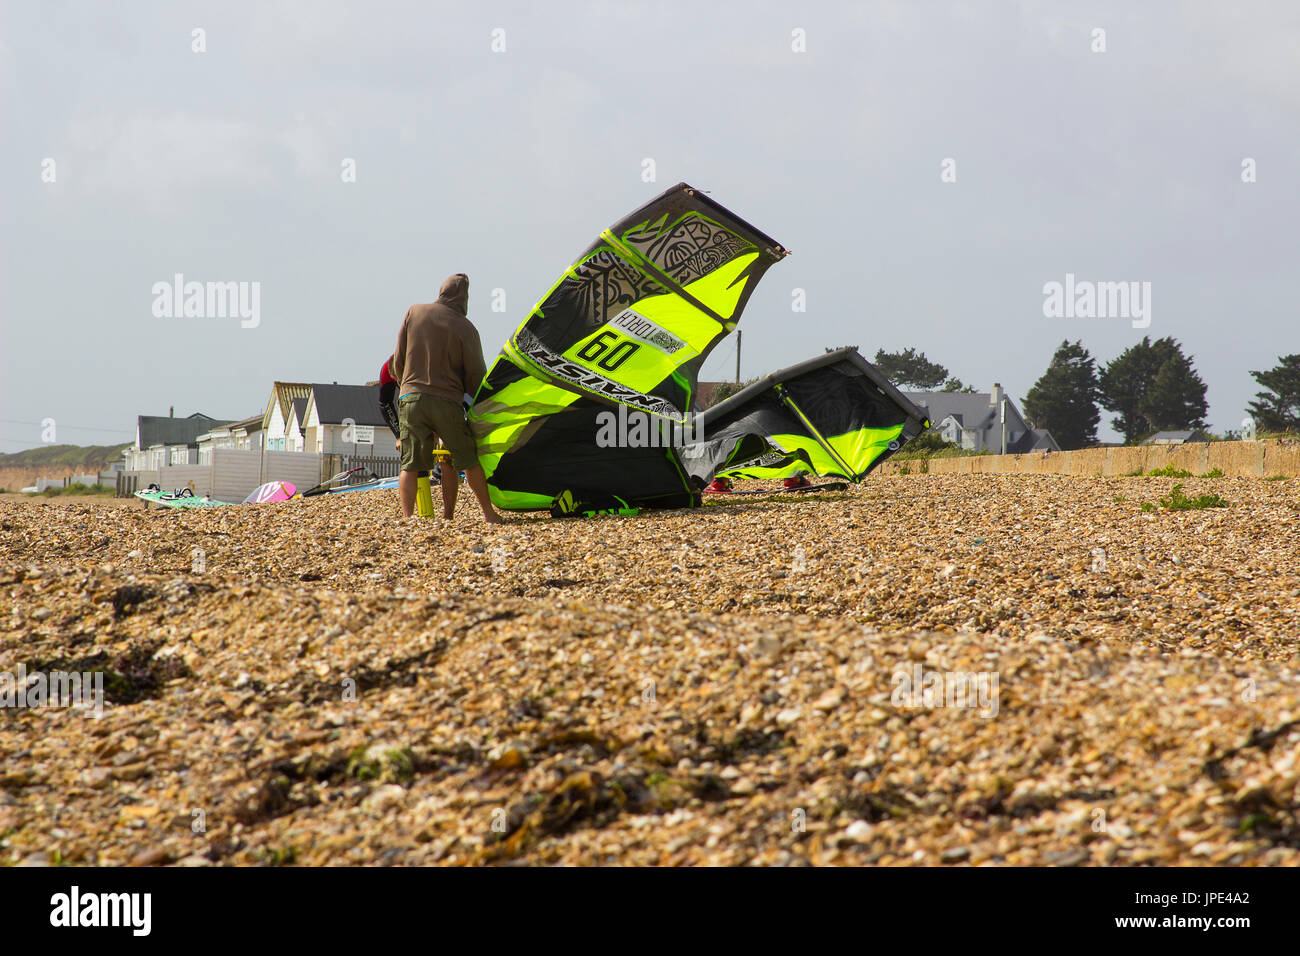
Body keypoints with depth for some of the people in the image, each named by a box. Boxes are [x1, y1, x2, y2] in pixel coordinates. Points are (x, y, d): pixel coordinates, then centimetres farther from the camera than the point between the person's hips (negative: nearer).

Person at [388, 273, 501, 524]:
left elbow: (398, 361, 12)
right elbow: (476, 374, 2)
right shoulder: (465, 328, -3)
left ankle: (407, 518, -8)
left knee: (410, 463, 2)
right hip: (448, 400, -2)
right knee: (468, 459, 10)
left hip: (411, 399, 2)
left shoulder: (414, 313, 6)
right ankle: (488, 513, 16)